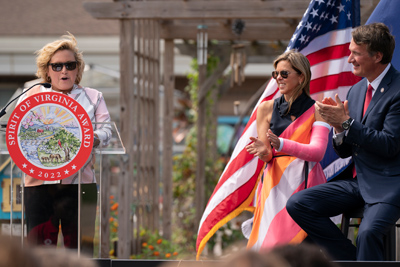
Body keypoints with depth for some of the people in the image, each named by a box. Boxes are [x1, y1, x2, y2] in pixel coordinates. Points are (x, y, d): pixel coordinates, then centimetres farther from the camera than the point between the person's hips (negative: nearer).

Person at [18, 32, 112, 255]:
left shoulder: (93, 97, 17)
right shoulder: (32, 96, 16)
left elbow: (105, 130, 7)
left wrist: (92, 138, -16)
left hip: (80, 181, 1)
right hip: (40, 183, -1)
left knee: (80, 249, -3)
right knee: (40, 246, -7)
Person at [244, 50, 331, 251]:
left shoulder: (317, 110, 5)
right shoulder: (266, 108, 12)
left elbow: (317, 151, -10)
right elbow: (266, 155, 8)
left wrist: (280, 144, -25)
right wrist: (264, 151, -18)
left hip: (305, 181, -1)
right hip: (275, 182, 1)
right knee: (271, 240, -18)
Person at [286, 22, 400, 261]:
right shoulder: (356, 91, 13)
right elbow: (345, 151, 16)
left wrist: (347, 122, -18)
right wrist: (338, 126, -6)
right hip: (359, 182, 8)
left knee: (369, 232, -35)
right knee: (297, 204, -7)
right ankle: (353, 259, -2)